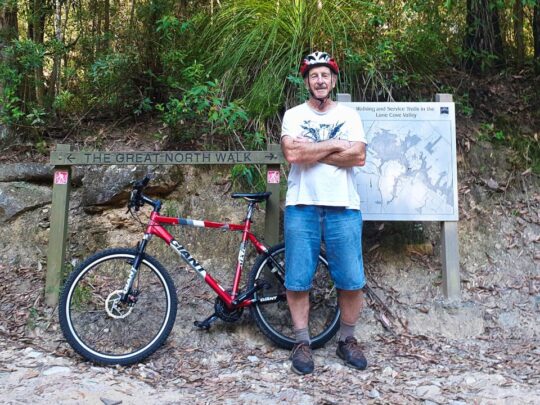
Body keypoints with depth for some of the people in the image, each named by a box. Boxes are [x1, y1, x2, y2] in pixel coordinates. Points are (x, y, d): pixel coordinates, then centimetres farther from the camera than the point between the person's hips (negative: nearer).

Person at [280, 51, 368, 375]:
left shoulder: (349, 115, 10)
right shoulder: (294, 115, 7)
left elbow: (358, 157, -6)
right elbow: (292, 153, -12)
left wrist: (310, 151, -8)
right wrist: (334, 145, -7)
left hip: (343, 207, 1)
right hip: (302, 206, 0)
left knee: (352, 280, 3)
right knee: (298, 280, 3)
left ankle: (347, 339, 23)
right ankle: (303, 343, 19)